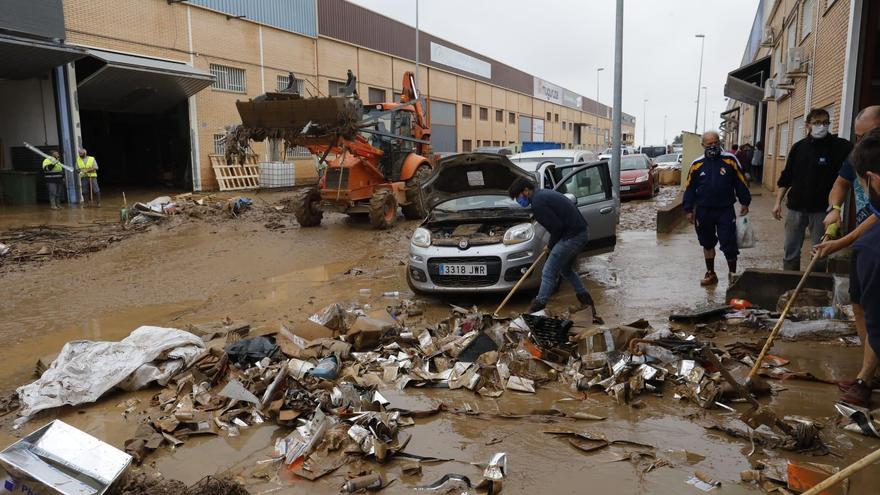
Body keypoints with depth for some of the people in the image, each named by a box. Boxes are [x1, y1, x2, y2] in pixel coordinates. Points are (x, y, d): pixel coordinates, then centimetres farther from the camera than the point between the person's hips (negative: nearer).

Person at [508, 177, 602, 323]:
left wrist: (550, 245, -2)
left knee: (548, 273, -4)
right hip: (581, 234, 10)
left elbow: (557, 226, -18)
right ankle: (585, 299, 28)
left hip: (571, 237, -10)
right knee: (565, 269, 26)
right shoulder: (544, 194, 17)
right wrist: (552, 244, 17)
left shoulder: (537, 202, -14)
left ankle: (538, 308, -1)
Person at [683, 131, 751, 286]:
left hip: (725, 210, -2)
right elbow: (690, 188, 7)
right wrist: (689, 209, 4)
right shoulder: (697, 164, 2)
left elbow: (741, 183, 3)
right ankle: (710, 274, 26)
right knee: (707, 244, 13)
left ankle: (733, 273, 13)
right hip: (703, 211, 2)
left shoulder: (730, 160, -3)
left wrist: (744, 203, 2)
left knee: (729, 244, -4)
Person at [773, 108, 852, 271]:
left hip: (821, 209, -2)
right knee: (791, 252, 9)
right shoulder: (798, 147, 5)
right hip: (796, 207, 3)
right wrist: (778, 202, 4)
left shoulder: (839, 146, -4)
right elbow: (786, 178, 9)